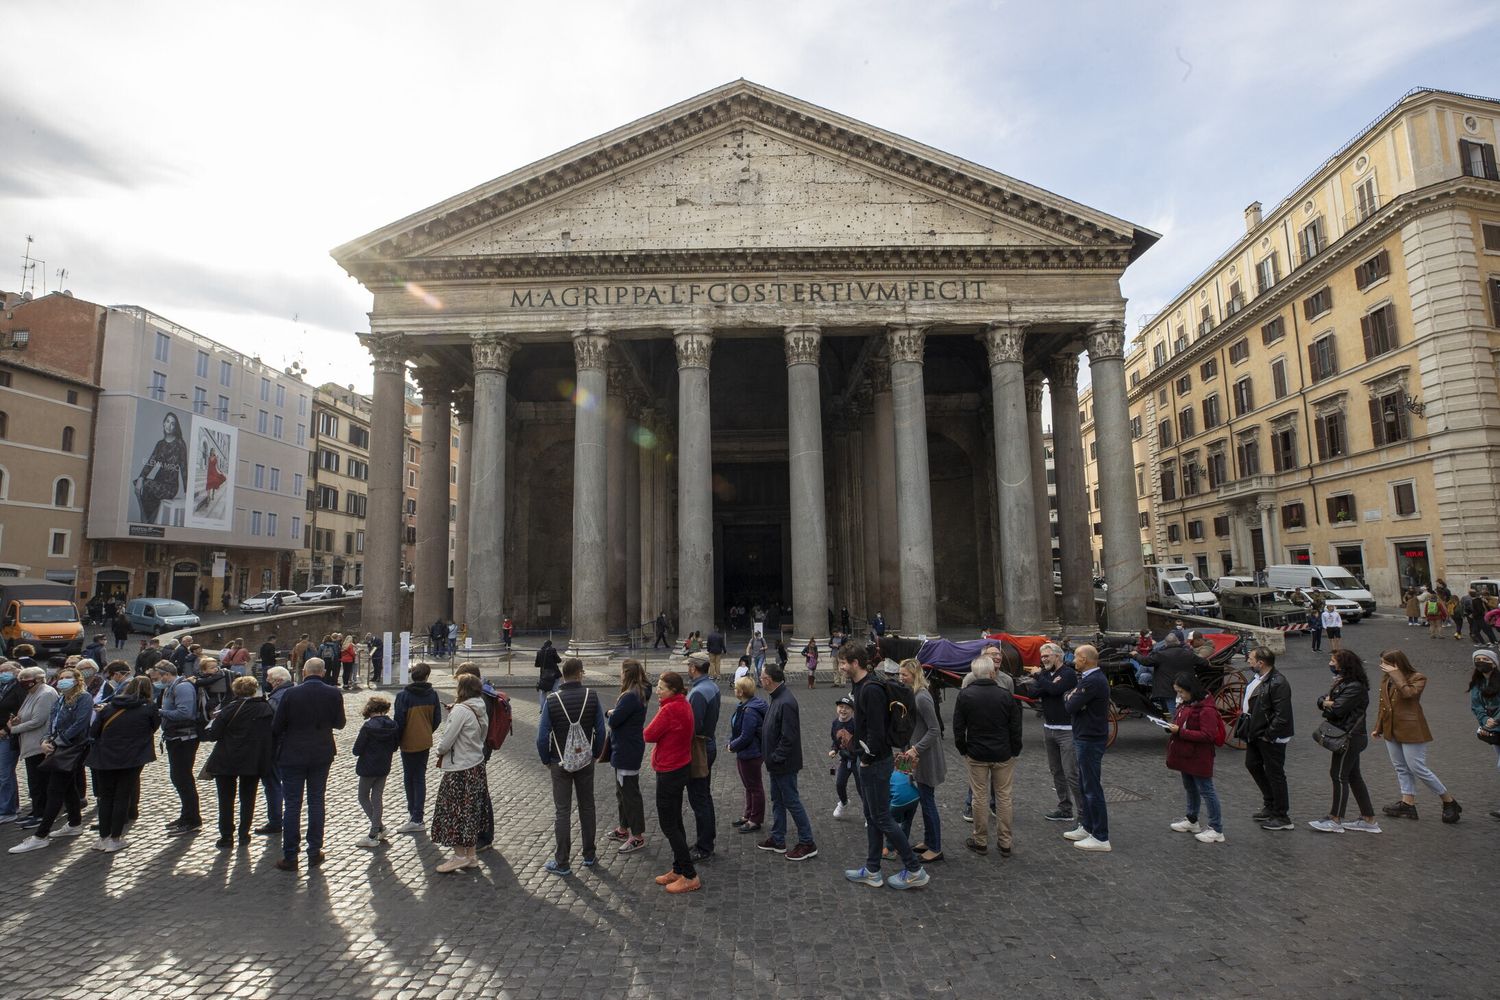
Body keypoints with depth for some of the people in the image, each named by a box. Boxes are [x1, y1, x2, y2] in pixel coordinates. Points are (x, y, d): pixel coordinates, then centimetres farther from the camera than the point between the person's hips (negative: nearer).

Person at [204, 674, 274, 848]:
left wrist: (214, 722, 6)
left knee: (226, 799, 10)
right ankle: (244, 834, 18)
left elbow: (213, 735, -11)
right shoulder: (266, 708, -2)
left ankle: (227, 837, 13)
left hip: (227, 761, -3)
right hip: (254, 761, 3)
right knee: (248, 798, 14)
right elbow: (272, 733, 4)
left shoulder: (230, 709, -13)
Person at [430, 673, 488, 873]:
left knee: (454, 811, 5)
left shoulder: (461, 710, -19)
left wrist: (440, 752, 2)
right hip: (477, 765, 8)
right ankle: (471, 855, 22)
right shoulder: (480, 710, 5)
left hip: (460, 769, -8)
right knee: (471, 810, 15)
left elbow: (446, 740, -18)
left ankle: (460, 855, 12)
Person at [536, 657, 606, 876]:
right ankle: (589, 855, 26)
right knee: (587, 807, 16)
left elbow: (542, 737, -11)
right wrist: (595, 754, 9)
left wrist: (546, 760, 4)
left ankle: (562, 862, 15)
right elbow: (600, 730, -6)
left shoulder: (552, 700, -13)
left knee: (562, 811, 8)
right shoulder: (591, 696, -10)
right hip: (586, 762, 2)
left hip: (560, 763, -1)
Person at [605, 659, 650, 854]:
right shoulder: (639, 694, 7)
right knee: (623, 791, 23)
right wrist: (613, 713, -8)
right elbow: (618, 717, 10)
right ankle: (624, 829, 37)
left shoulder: (631, 697, -25)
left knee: (630, 793, 1)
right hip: (625, 750, 11)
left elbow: (614, 720, -26)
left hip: (627, 752, -11)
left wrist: (610, 713, -7)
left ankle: (637, 836, 11)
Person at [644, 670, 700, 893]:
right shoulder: (684, 705, 5)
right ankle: (678, 870, 29)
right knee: (675, 822, 19)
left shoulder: (669, 710, -24)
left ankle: (690, 876, 7)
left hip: (669, 772, -10)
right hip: (681, 766, 10)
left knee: (668, 825, 1)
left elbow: (648, 736, -17)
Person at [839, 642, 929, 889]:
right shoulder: (861, 687, 9)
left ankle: (915, 870, 10)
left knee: (881, 818, -1)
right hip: (869, 761, 10)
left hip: (876, 763, -10)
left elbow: (876, 730, -25)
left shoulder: (871, 690, -22)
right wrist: (853, 737, 8)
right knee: (872, 817, 16)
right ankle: (872, 871, 26)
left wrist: (867, 758, -16)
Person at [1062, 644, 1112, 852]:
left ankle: (1101, 838, 4)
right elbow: (1071, 703, 13)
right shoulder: (1092, 678, 12)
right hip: (1086, 738, 10)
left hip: (1090, 741, -10)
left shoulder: (1092, 681, -22)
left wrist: (1068, 697, -3)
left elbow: (1071, 706, -20)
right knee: (1085, 786, 18)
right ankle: (1087, 827, 28)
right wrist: (1072, 697, -5)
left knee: (1092, 788, -3)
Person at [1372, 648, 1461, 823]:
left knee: (1418, 768, -4)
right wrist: (1378, 727, 19)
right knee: (1401, 768, 10)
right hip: (1391, 730, 8)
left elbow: (1408, 693, -29)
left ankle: (1449, 801, 13)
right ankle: (1408, 805, 15)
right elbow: (1383, 705, 17)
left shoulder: (1417, 678, -8)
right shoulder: (1386, 679, 11)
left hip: (1411, 730, -7)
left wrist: (1396, 675, -20)